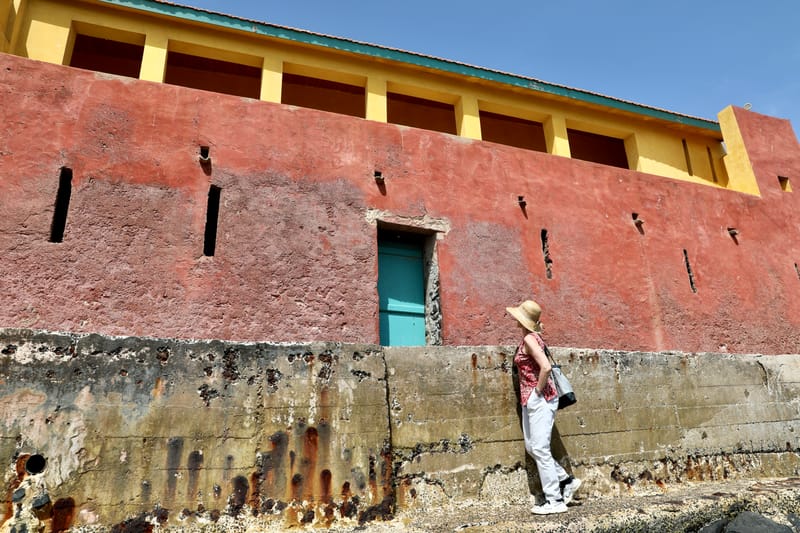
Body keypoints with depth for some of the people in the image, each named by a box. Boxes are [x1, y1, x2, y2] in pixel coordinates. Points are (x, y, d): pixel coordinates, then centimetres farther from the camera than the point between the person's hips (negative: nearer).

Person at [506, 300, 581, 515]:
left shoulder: (529, 339, -16)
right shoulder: (531, 338, 12)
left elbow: (546, 367, -27)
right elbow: (540, 365, 20)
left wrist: (538, 390, -15)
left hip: (539, 399, -10)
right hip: (530, 400, 10)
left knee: (540, 448, -4)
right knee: (531, 447, 13)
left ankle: (555, 501, 5)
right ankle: (567, 480, 25)